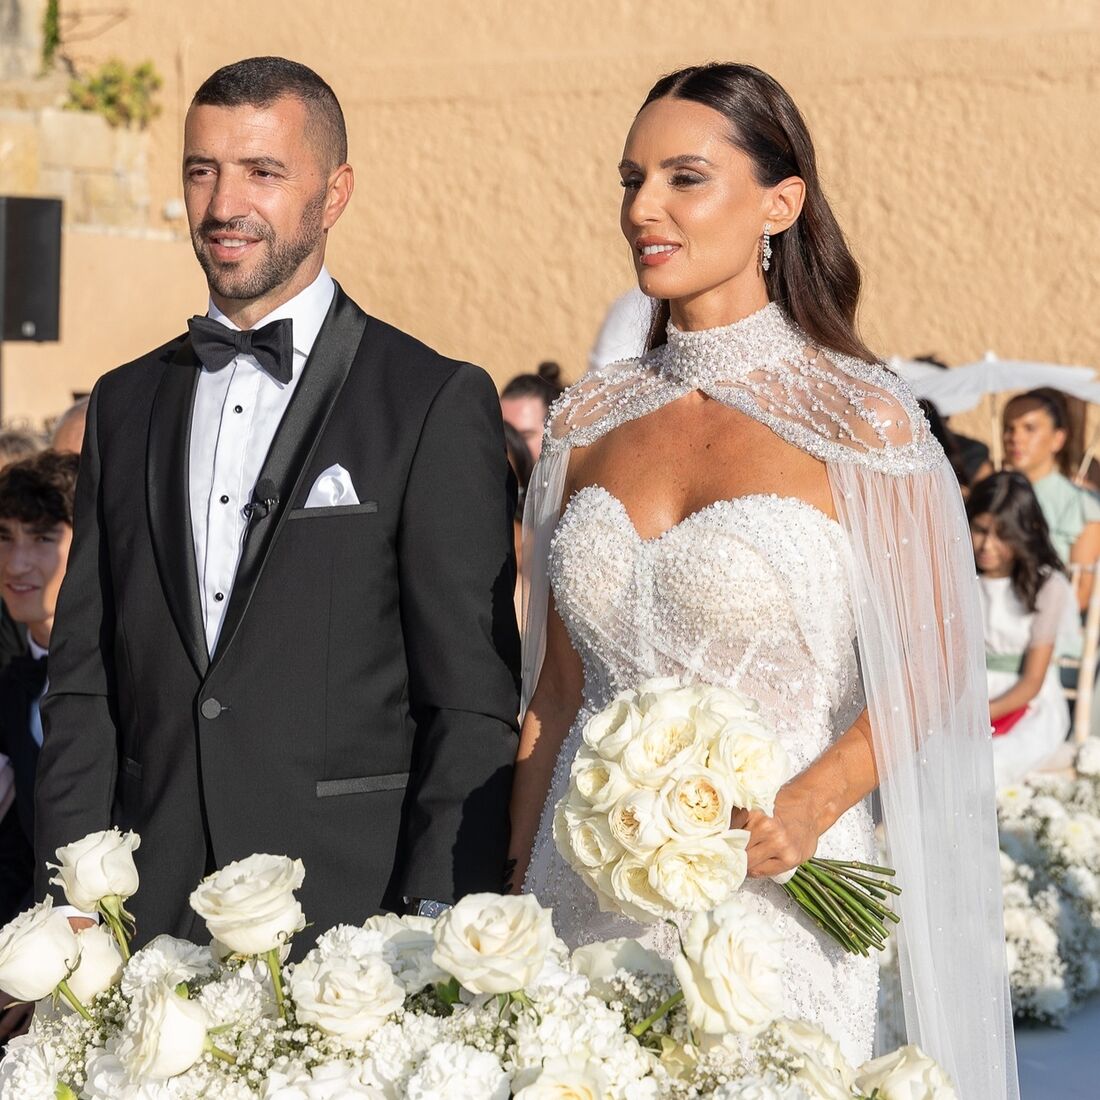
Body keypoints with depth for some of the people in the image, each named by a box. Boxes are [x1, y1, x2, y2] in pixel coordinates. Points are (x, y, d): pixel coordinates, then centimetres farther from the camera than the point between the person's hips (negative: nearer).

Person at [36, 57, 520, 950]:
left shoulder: (440, 404, -3)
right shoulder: (125, 405, 13)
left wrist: (439, 936, -13)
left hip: (349, 907, -4)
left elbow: (474, 703, -6)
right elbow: (84, 684, 12)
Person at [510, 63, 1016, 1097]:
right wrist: (517, 889, 9)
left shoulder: (860, 418, -7)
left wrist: (811, 805, -20)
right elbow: (554, 690, 11)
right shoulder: (587, 421, 6)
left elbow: (933, 659, -5)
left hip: (768, 898, -4)